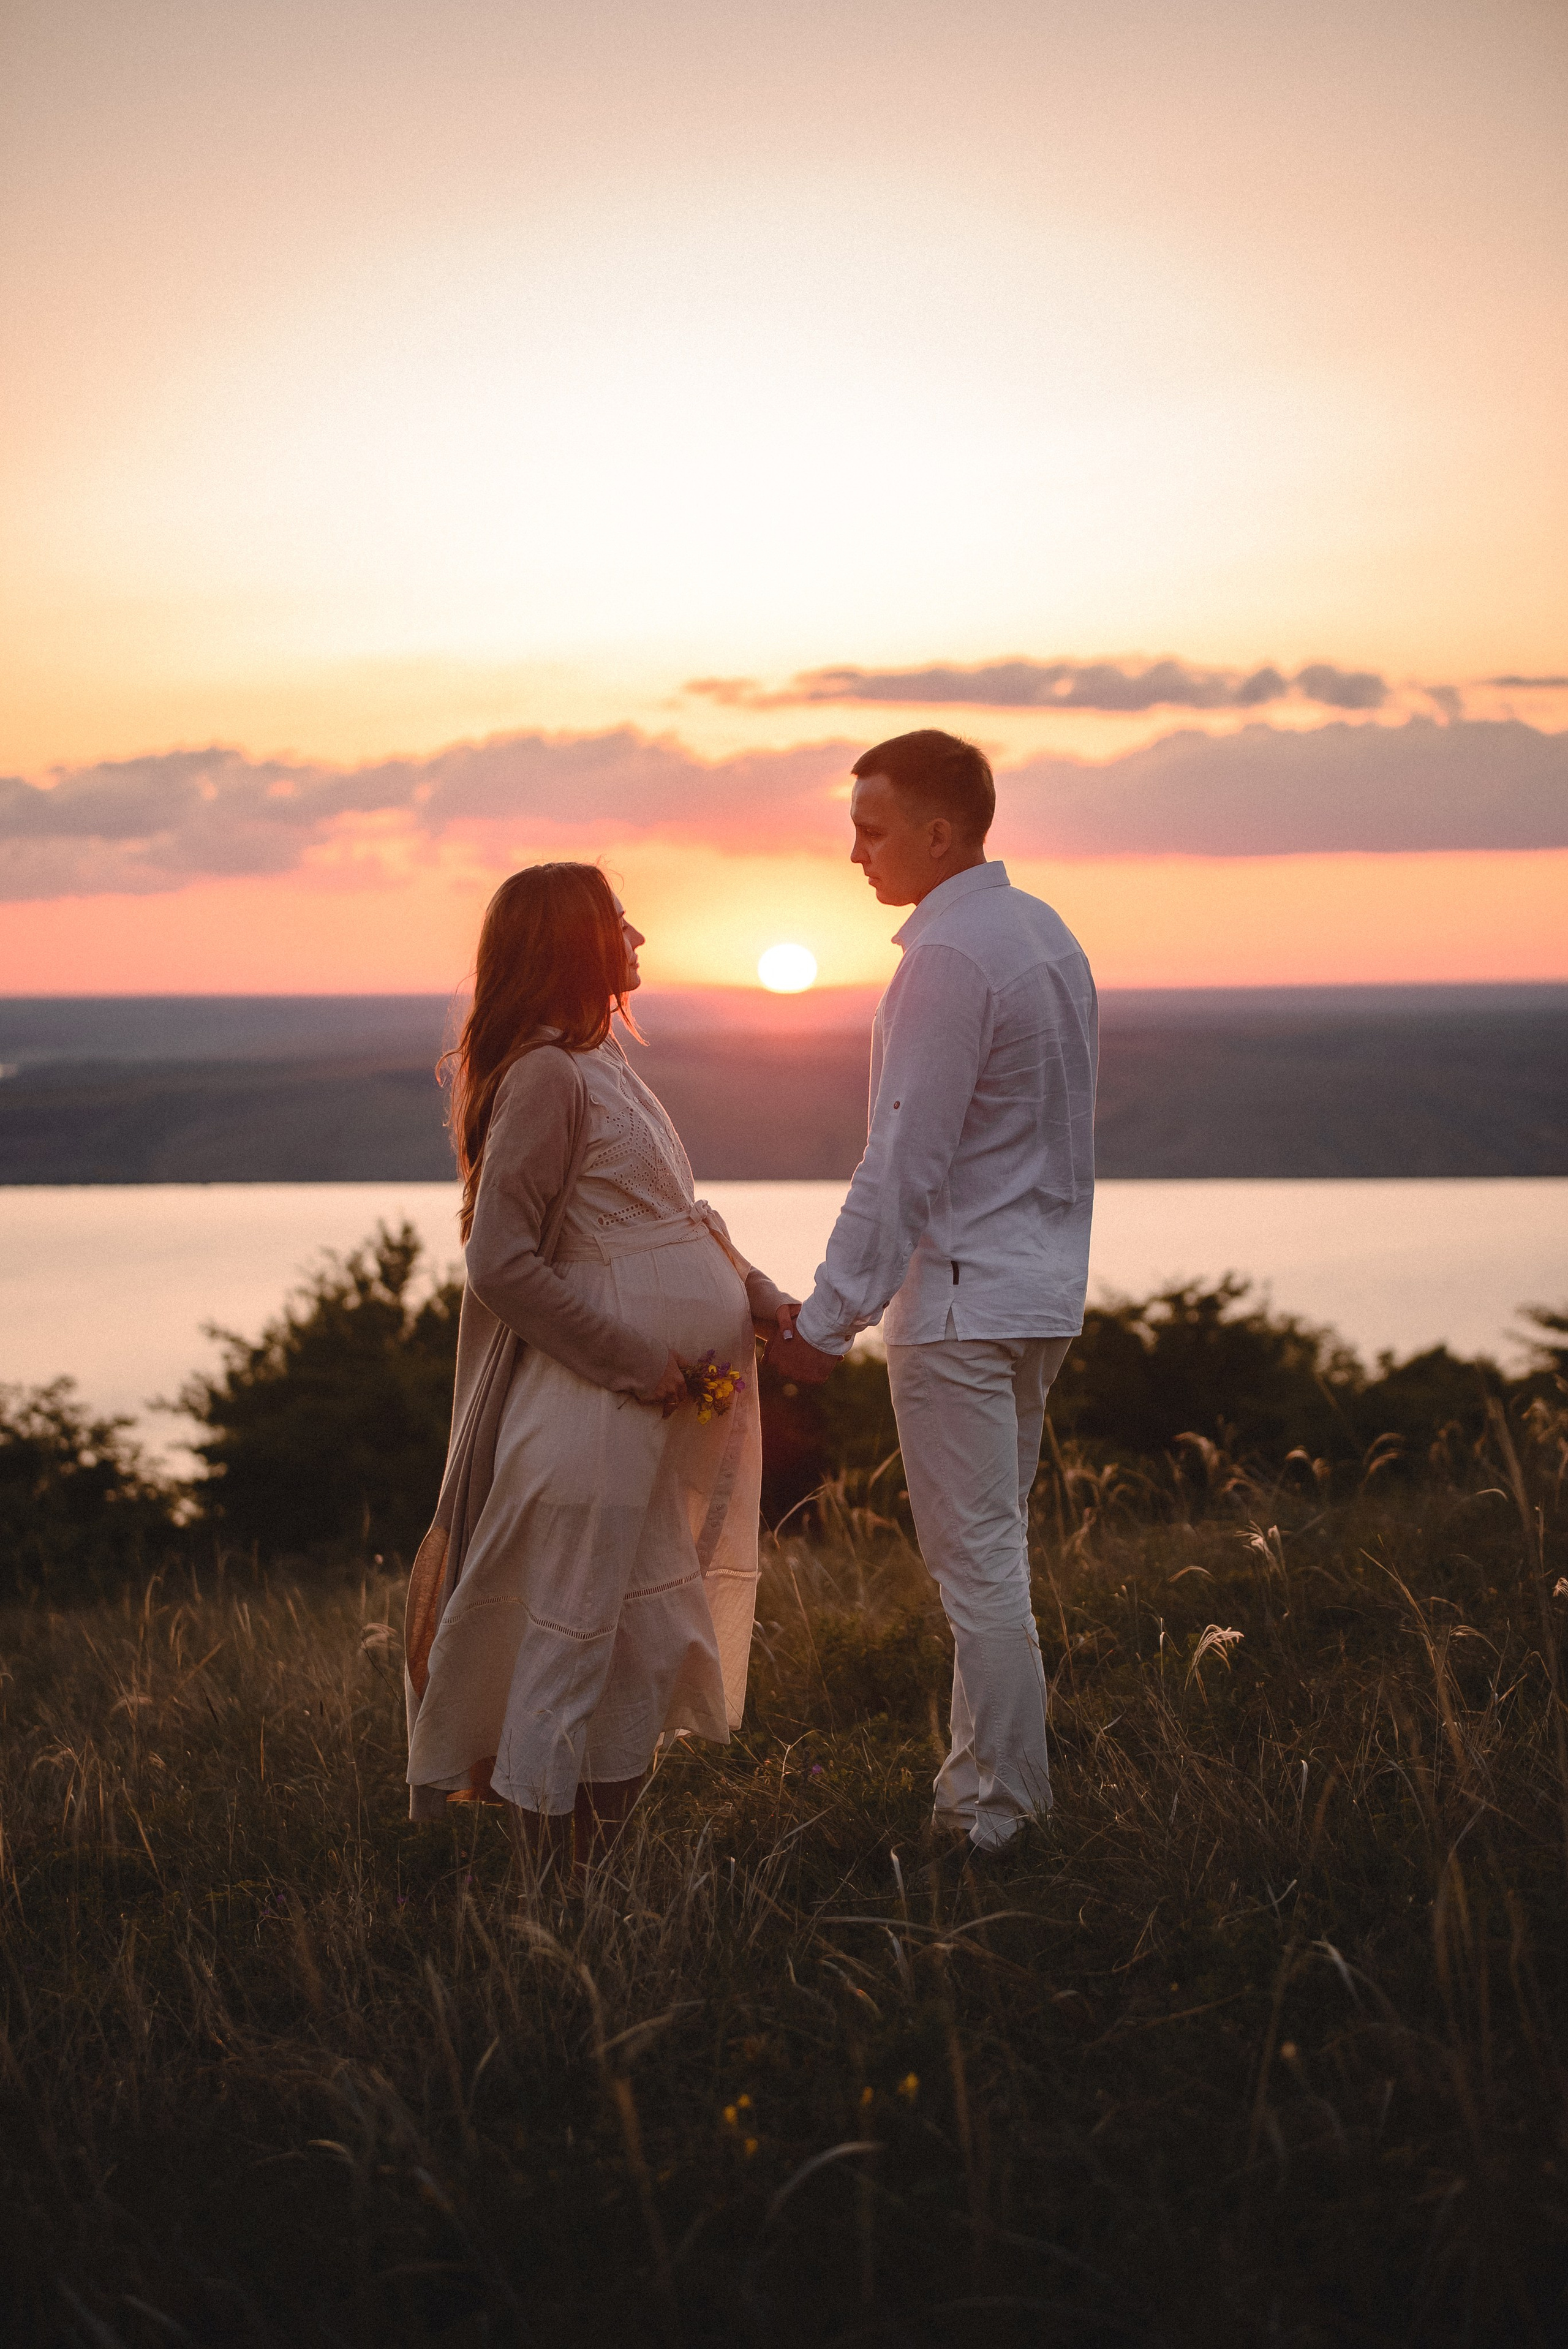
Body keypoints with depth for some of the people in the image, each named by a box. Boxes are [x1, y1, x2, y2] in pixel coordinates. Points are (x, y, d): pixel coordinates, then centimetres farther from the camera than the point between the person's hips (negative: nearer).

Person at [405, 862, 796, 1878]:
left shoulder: (603, 1062, 15)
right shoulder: (547, 1075, -14)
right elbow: (502, 1265, -19)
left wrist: (765, 1301, 8)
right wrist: (636, 1362, -16)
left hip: (668, 1409, 10)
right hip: (598, 1418, -10)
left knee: (653, 1643, 13)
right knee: (576, 1638, -2)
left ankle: (604, 1857, 22)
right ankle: (560, 1875, 6)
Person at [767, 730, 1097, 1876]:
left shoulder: (949, 960, -18)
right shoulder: (1048, 934, 11)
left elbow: (905, 1161, -20)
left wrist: (829, 1316, -16)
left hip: (959, 1299, -10)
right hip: (1044, 1287, 10)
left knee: (978, 1563, -4)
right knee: (996, 1551, 16)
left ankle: (994, 1817, 1)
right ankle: (996, 1779, 23)